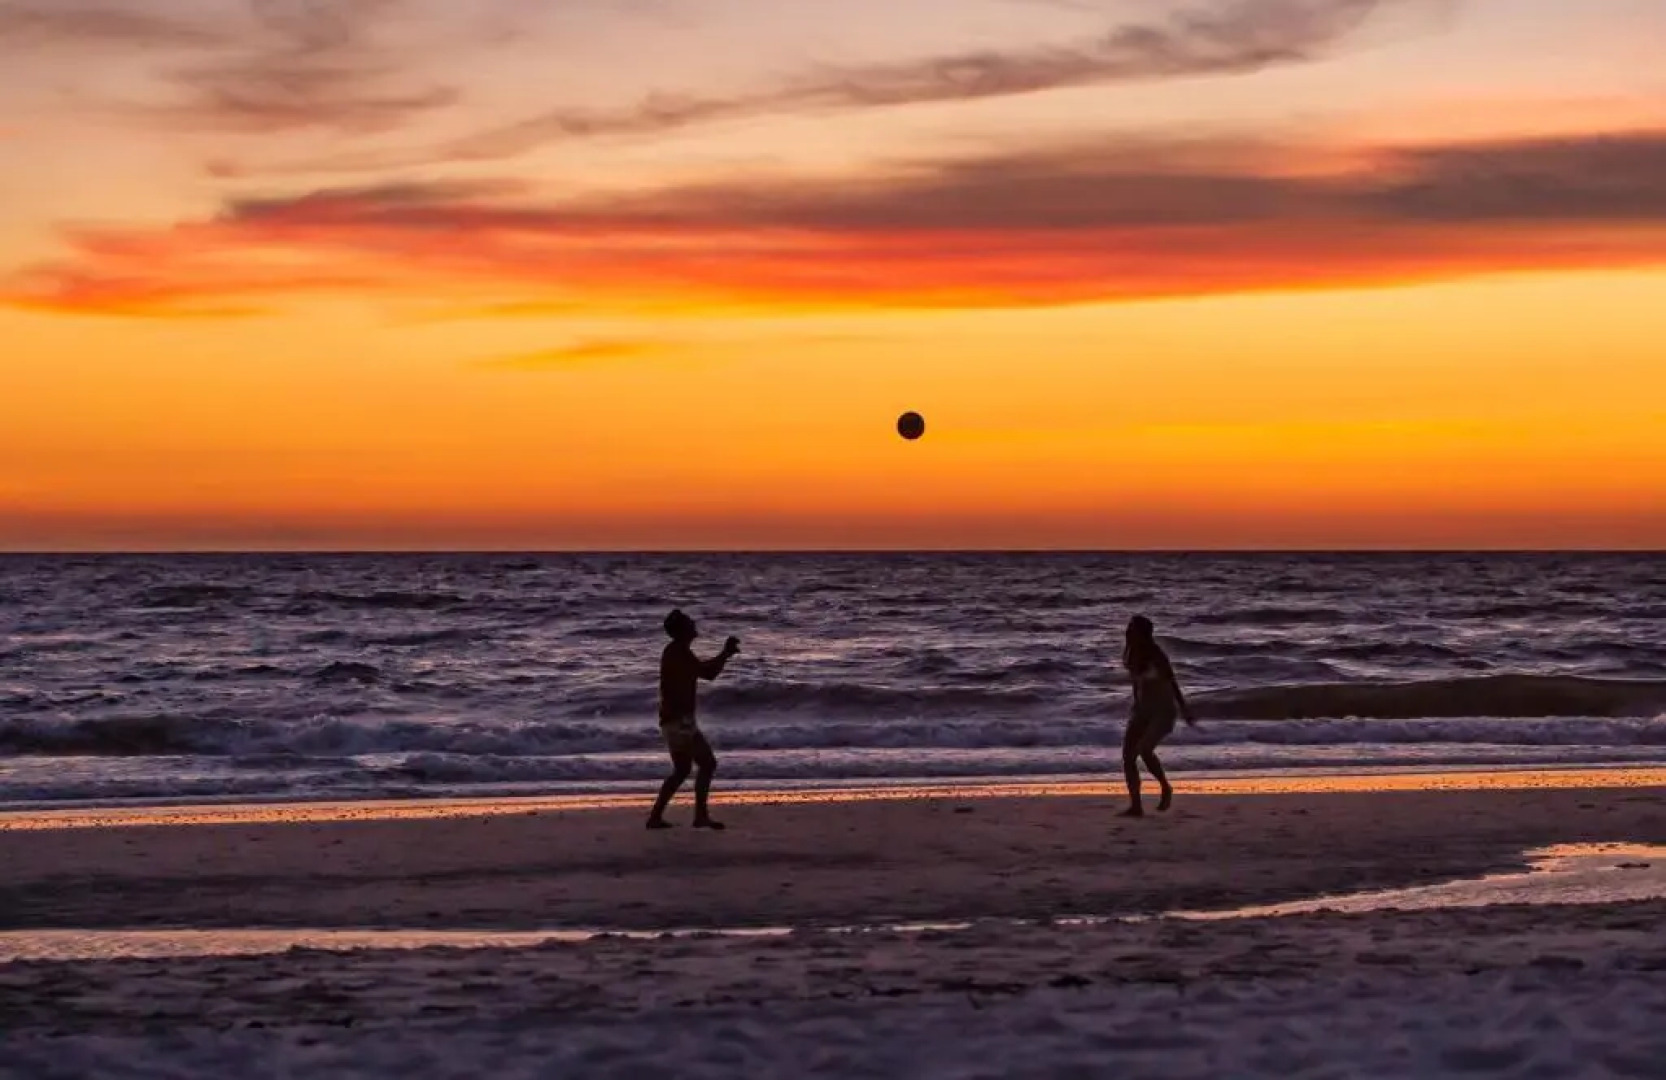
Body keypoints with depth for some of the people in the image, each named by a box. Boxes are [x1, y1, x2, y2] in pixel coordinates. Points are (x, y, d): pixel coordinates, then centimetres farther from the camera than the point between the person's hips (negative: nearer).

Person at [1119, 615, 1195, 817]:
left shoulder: (1157, 655, -18)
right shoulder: (1129, 654, 1)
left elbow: (1173, 683, -11)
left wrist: (1184, 710, -8)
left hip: (1164, 711, -7)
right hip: (1142, 710, 7)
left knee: (1144, 750, -26)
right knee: (1127, 755, -7)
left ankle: (1166, 787, -1)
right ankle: (1136, 806, -3)